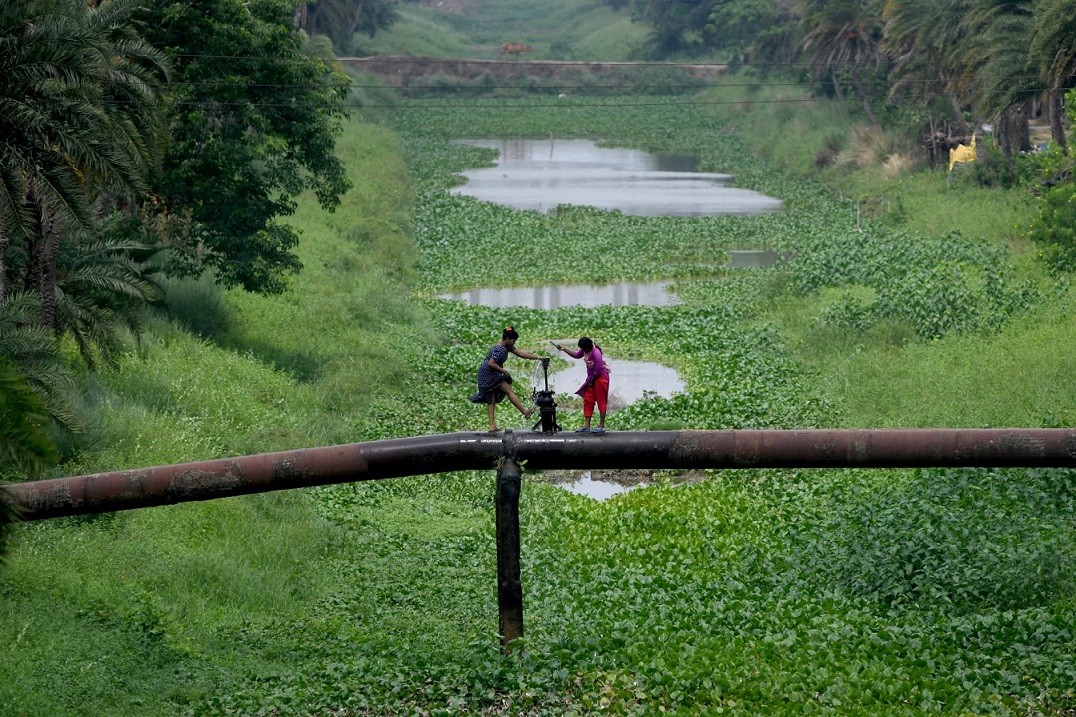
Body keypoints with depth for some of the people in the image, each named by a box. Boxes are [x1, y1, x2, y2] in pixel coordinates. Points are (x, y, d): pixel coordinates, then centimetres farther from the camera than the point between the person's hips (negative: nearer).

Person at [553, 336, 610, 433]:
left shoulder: (596, 353, -27)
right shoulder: (585, 350, -1)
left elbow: (598, 371, -24)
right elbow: (576, 355, 19)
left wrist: (591, 381, -13)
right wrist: (564, 349, 11)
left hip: (600, 377, -9)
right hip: (592, 377, 9)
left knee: (601, 401, -3)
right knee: (587, 401, 5)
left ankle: (601, 426, 3)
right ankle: (586, 426, 6)